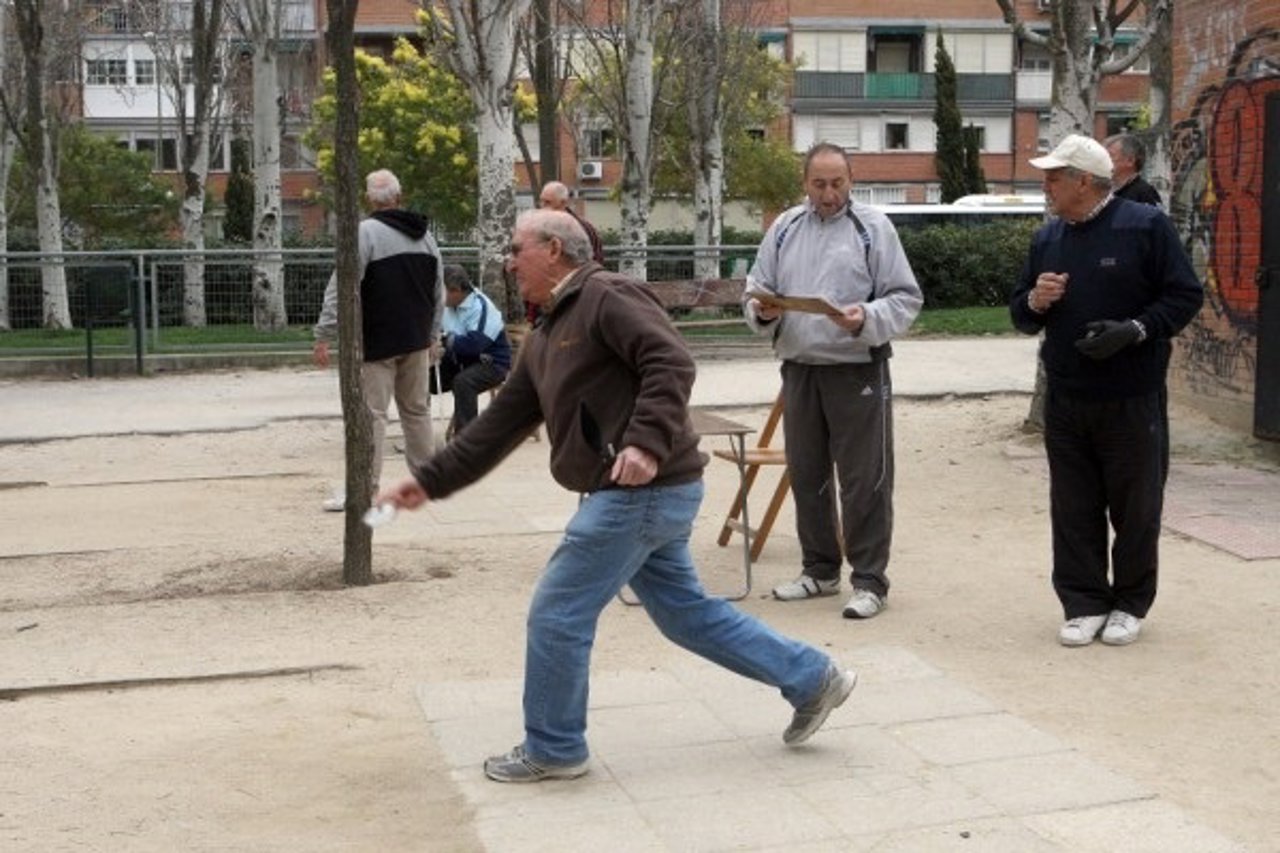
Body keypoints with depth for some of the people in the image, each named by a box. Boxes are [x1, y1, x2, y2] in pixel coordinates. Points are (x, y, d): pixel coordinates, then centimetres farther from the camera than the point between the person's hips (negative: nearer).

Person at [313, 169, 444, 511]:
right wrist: (431, 336, 24)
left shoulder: (366, 232, -12)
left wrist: (324, 336, -14)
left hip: (378, 342, -7)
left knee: (371, 412, -5)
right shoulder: (424, 235, 10)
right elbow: (439, 292, 17)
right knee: (416, 408, 15)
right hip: (417, 341, 7)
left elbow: (341, 288, -17)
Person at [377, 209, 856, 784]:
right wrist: (430, 481, 16)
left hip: (644, 491, -10)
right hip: (634, 495, 10)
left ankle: (552, 749, 15)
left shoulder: (608, 296, -10)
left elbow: (672, 363, -22)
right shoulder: (545, 338, 19)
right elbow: (499, 424, 19)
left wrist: (647, 443, -33)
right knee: (685, 612, 17)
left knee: (557, 615, -2)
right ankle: (811, 679, 26)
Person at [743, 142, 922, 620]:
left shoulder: (873, 227, -2)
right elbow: (756, 291, 14)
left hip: (858, 370, -5)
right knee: (806, 477, 14)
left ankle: (870, 580, 8)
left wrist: (866, 319, -22)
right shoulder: (785, 229, 11)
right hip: (798, 369, 5)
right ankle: (820, 570, 29)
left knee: (864, 482, -1)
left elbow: (905, 298, -4)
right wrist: (762, 311, -9)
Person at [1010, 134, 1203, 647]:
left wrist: (1134, 330, -20)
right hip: (1065, 402, 5)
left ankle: (1131, 605, 22)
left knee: (1135, 508, 7)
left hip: (1132, 402, -4)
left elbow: (1186, 296, -7)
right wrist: (1034, 302, -7)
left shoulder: (1145, 226, -6)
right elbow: (1021, 315, 16)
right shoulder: (1047, 239, 10)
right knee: (1073, 509, 7)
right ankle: (1085, 604, 17)